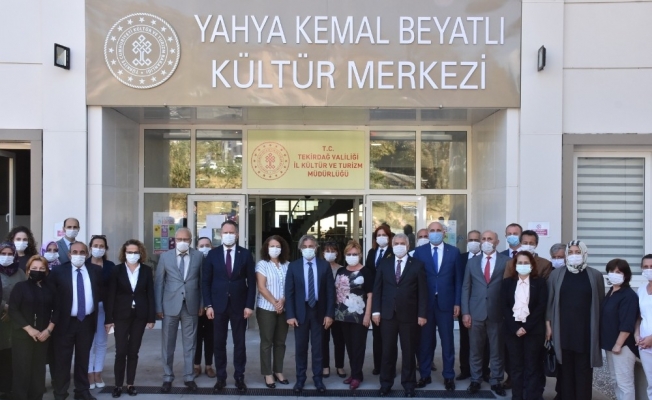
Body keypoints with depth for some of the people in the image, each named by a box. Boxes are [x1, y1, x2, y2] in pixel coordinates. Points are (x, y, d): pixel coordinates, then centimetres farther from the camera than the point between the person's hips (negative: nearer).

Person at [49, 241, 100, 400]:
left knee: (83, 358, 13)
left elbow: (98, 294, 12)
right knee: (62, 359, 5)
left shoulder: (94, 272, 4)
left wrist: (95, 318, 6)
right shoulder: (58, 272, -5)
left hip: (87, 321, 3)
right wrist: (54, 320, -9)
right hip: (66, 321, -3)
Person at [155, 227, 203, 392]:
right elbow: (158, 282, 1)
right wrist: (158, 307, -3)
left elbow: (202, 281, 5)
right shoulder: (165, 256, 1)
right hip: (170, 306, 0)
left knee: (189, 344, 8)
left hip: (191, 306, 0)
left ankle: (189, 377, 17)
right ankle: (168, 378, 18)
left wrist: (202, 303, 2)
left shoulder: (199, 256, 2)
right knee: (168, 344, 7)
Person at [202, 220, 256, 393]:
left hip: (239, 305, 0)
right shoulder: (212, 254, 2)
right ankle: (221, 377, 16)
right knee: (219, 343, 6)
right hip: (219, 305, 0)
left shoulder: (246, 254, 1)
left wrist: (249, 305, -6)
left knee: (239, 343, 7)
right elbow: (206, 281, 2)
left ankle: (239, 377, 17)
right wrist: (208, 305, -5)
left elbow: (251, 281, 0)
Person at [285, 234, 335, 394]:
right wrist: (290, 315, -9)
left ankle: (318, 378, 18)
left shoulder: (325, 266, 0)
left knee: (318, 347, 7)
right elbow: (289, 292, -2)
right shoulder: (293, 266, -1)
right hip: (300, 311, 0)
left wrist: (329, 314, -6)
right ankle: (300, 378, 19)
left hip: (319, 311, 0)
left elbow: (330, 291, 0)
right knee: (300, 347, 8)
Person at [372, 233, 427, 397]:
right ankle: (386, 383, 19)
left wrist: (422, 314, -7)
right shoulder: (384, 264, 7)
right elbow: (377, 289, 6)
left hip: (409, 315, -1)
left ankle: (408, 385, 19)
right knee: (388, 351, 7)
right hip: (388, 314, 1)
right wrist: (376, 311, -2)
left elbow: (422, 291, -1)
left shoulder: (417, 265, 1)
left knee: (409, 351, 7)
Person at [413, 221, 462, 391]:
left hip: (445, 302, 0)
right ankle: (425, 375, 19)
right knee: (425, 340, 8)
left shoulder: (454, 251, 3)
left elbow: (458, 279, 4)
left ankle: (448, 376, 17)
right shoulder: (419, 251, 3)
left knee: (447, 341, 6)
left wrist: (457, 303, -1)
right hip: (425, 302, 0)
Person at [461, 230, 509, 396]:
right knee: (476, 350, 9)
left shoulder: (506, 261, 1)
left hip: (497, 313, -2)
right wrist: (465, 312, 0)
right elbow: (466, 288, 7)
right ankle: (475, 380, 20)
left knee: (497, 350, 7)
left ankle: (496, 381, 19)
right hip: (476, 312, 2)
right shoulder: (472, 262, 9)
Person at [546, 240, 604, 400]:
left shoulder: (595, 275, 3)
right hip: (563, 329, 1)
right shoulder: (556, 274, 4)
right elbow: (549, 301, 6)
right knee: (565, 368, 6)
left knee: (583, 369, 4)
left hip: (586, 330, -1)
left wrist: (600, 329, 2)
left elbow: (601, 303, 5)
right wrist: (548, 325, 1)